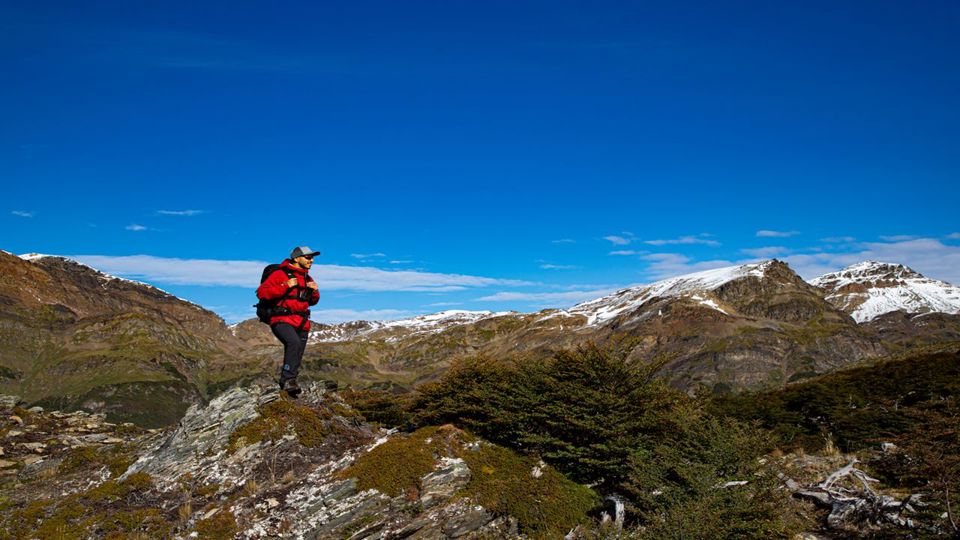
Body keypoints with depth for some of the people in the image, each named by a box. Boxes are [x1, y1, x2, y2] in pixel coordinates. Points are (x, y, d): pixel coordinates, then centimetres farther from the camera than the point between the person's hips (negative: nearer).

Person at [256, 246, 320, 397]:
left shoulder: (307, 278, 17)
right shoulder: (280, 274, -6)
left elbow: (313, 302, 25)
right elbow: (261, 292, -15)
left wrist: (315, 291, 3)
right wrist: (285, 286, -21)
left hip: (301, 323, 7)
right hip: (282, 320, -7)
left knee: (297, 358, 8)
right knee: (294, 342, -33)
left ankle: (288, 385, 22)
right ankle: (288, 379, -28)